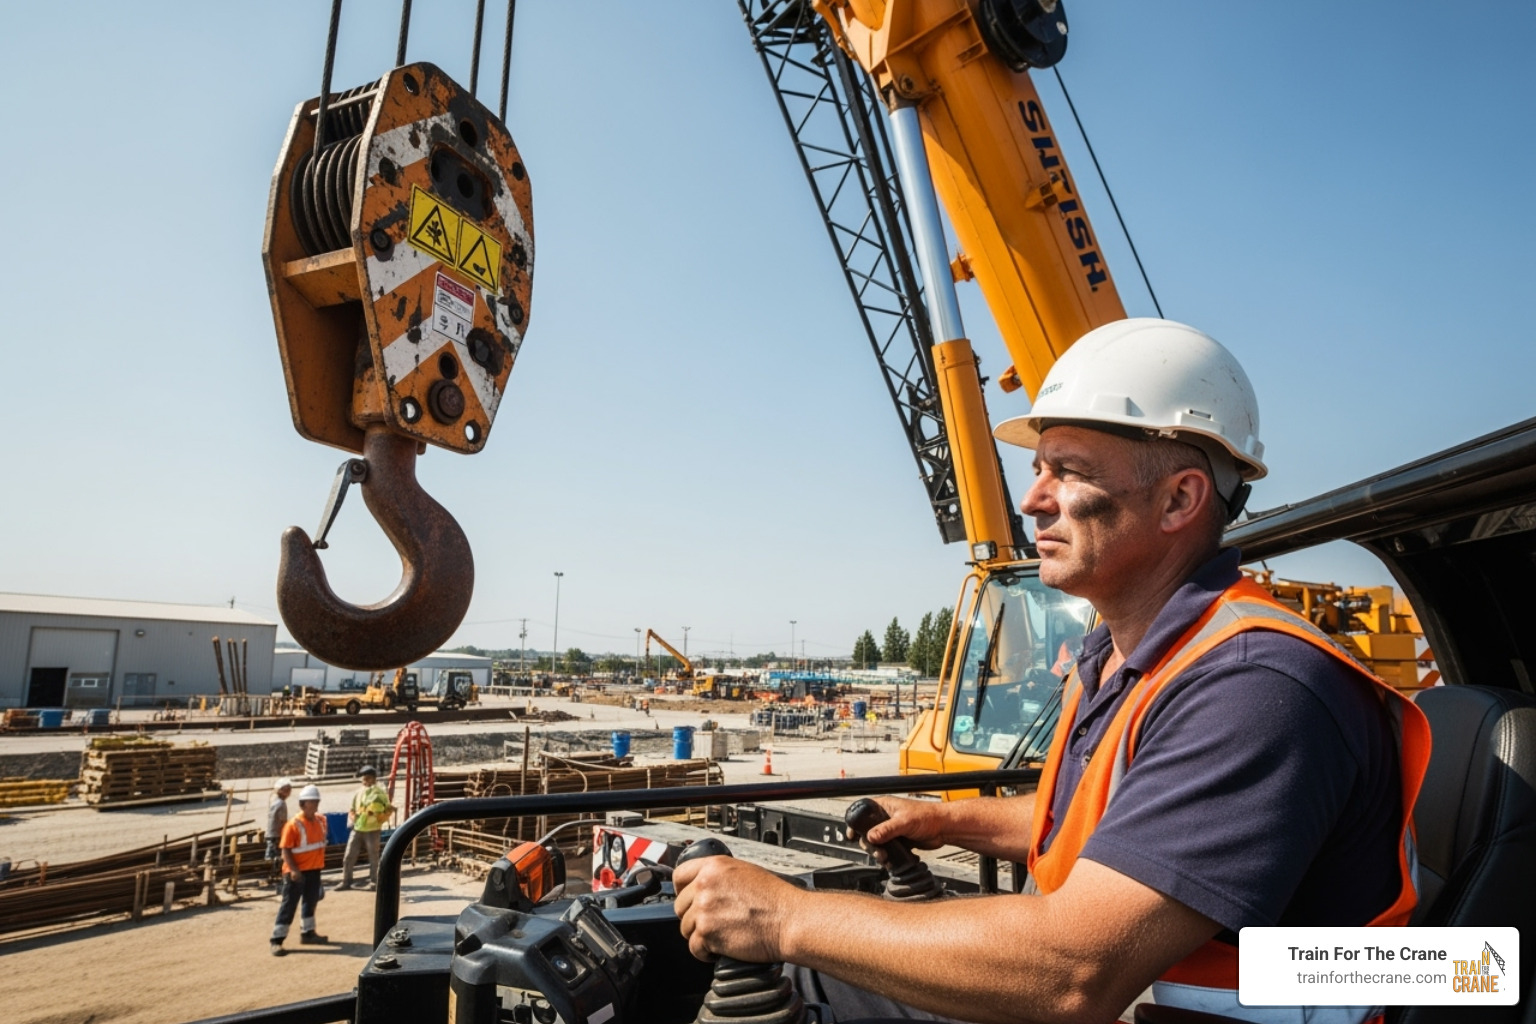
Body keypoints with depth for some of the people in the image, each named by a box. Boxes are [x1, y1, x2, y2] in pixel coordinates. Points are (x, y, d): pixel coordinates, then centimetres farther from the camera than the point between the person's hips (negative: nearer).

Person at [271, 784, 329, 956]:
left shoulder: (320, 821, 4)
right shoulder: (293, 824, -17)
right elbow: (286, 850, -17)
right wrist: (293, 869, -25)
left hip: (314, 870, 7)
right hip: (297, 872, -7)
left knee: (311, 902, 18)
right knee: (288, 905, -4)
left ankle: (307, 933, 32)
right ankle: (277, 940, 1)